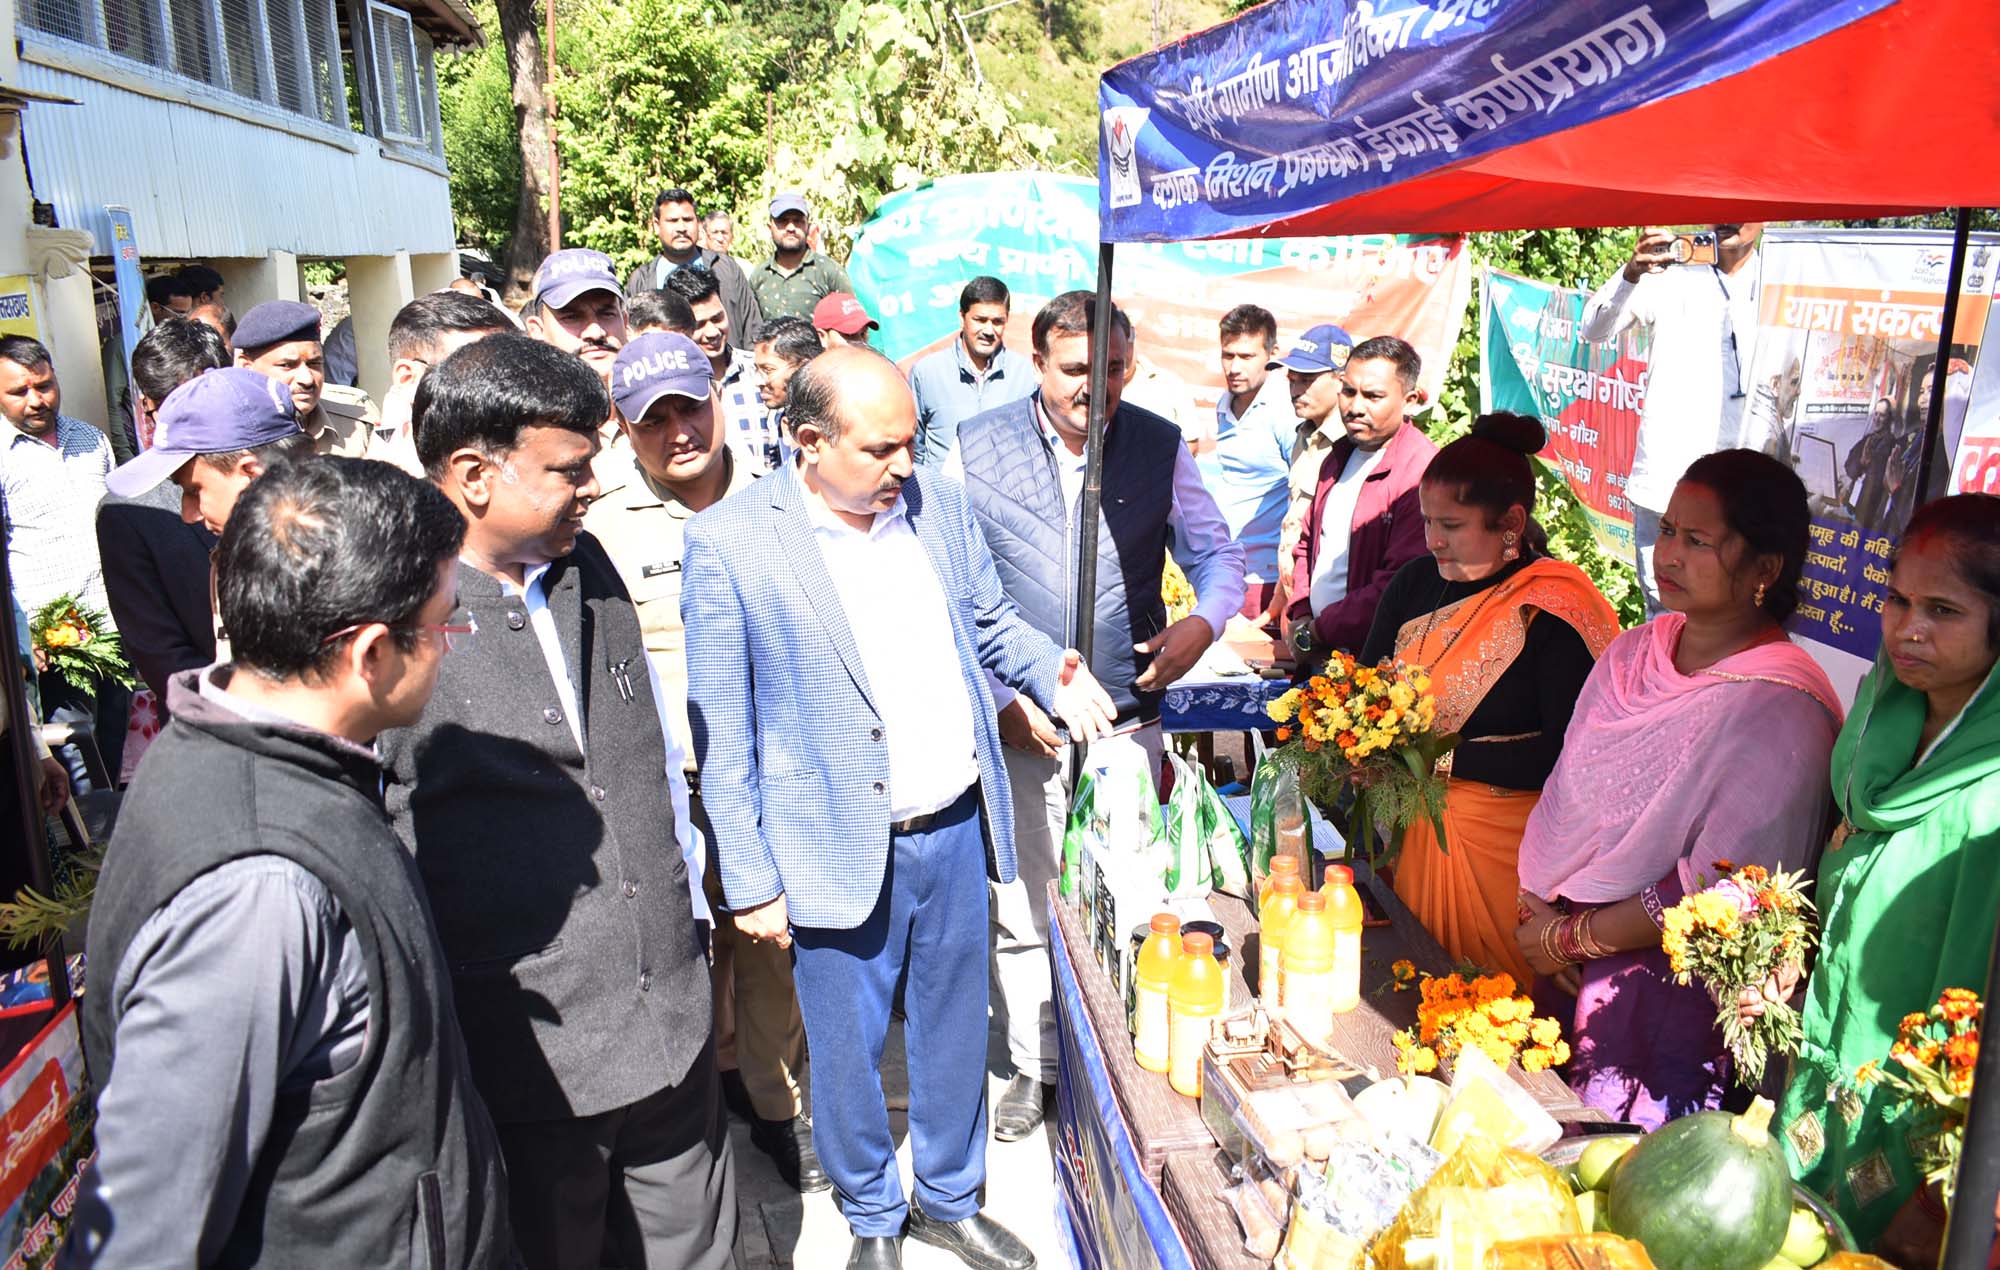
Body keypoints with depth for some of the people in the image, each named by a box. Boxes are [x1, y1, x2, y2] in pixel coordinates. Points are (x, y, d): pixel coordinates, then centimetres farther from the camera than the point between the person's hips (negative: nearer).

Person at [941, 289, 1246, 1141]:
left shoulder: (1161, 447, 2)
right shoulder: (976, 448, -1)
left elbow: (1216, 552, 12)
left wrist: (1204, 623, -10)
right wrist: (1000, 698, -7)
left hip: (1127, 719, 1)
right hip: (1017, 722, 0)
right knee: (1021, 910, 9)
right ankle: (1035, 1067, 30)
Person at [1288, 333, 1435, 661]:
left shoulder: (1422, 472, -13)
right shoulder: (1339, 455, 14)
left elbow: (1398, 586, -19)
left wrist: (1317, 631, -10)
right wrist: (1301, 616, 7)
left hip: (1372, 657, -6)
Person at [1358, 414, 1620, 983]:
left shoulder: (1555, 611, -16)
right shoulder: (1416, 582, 4)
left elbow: (1566, 752, -21)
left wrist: (1442, 757, -23)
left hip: (1505, 844, -5)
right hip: (1413, 826, 6)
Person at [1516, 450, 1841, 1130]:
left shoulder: (1782, 710, -19)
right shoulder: (1633, 651, 4)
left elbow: (1718, 892, -22)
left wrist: (1570, 938, -15)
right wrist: (1534, 907, -5)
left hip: (1669, 995, -6)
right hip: (1567, 972, 6)